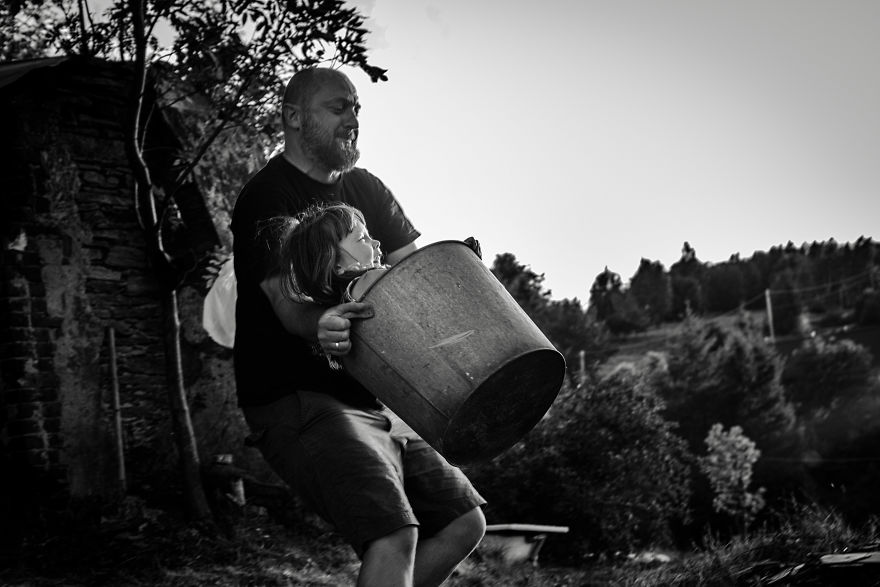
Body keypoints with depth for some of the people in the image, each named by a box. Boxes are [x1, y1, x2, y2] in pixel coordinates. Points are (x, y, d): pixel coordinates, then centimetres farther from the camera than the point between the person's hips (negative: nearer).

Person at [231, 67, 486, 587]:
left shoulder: (365, 190, 15)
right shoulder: (267, 199, -9)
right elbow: (287, 303, -21)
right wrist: (321, 326, -44)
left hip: (369, 402, 9)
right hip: (296, 403, -8)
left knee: (464, 521, 7)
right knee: (393, 533, -25)